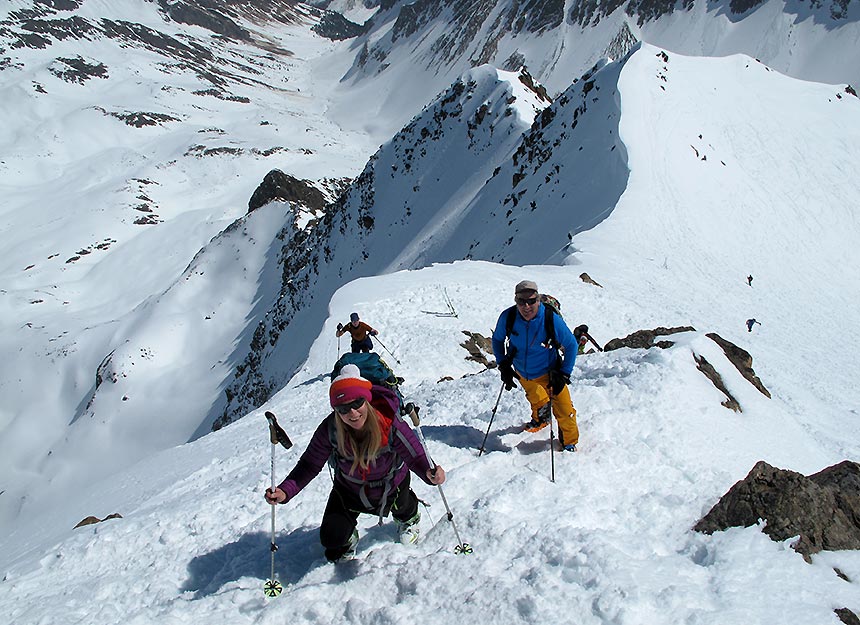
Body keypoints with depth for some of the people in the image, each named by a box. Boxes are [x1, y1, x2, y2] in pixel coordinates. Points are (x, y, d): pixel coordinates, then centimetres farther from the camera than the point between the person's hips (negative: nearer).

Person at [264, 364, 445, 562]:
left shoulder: (390, 424, -36)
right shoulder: (330, 429, -31)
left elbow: (415, 456, -33)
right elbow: (309, 465, -22)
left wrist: (430, 473, -56)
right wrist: (285, 491, -38)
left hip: (390, 485, -1)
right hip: (349, 490, 1)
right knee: (331, 538, -6)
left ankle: (408, 518, 62)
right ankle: (347, 540, 32)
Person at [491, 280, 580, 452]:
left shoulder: (552, 320, -29)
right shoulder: (508, 317, -23)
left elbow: (572, 345, -13)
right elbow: (497, 339, -1)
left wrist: (564, 374, -14)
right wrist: (503, 366, -4)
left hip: (549, 372, -2)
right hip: (523, 374, 2)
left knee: (564, 412, 1)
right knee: (540, 404, 26)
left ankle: (569, 442, 28)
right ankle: (539, 419, 59)